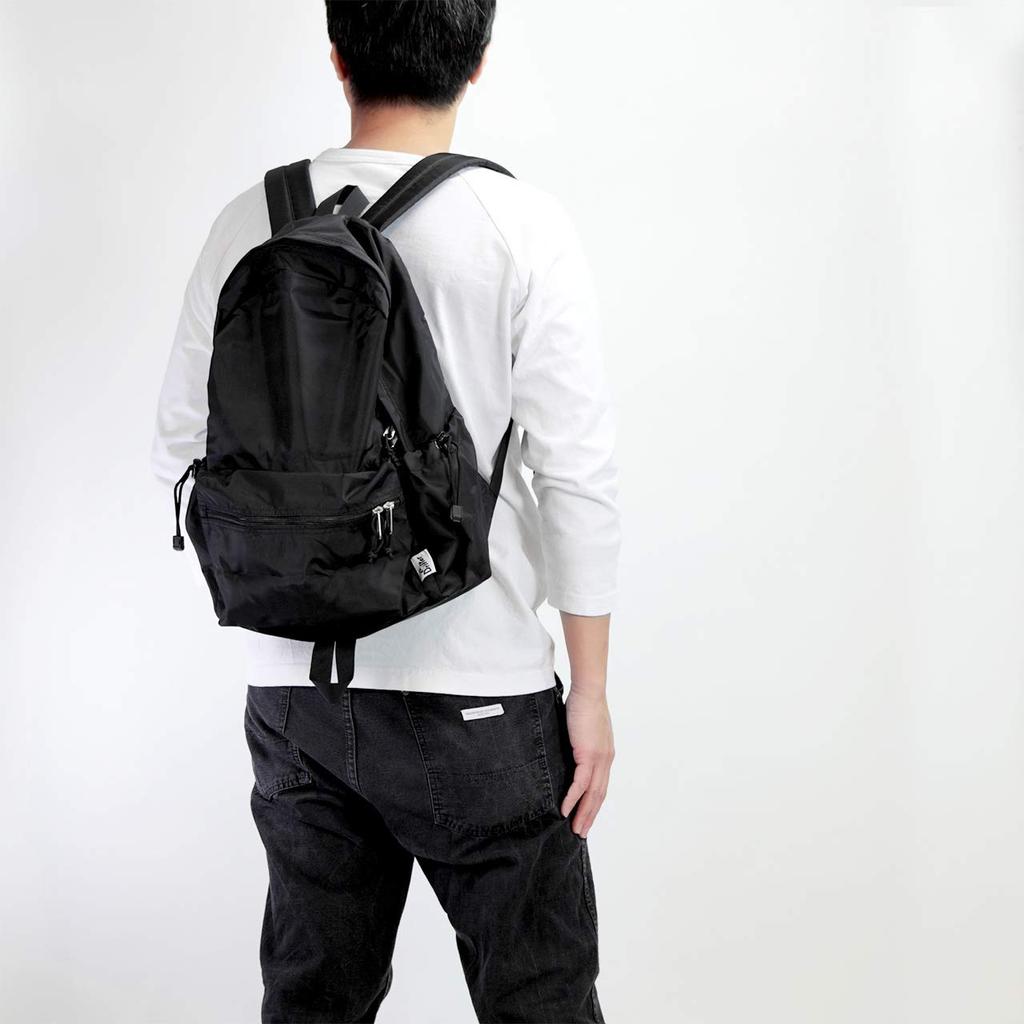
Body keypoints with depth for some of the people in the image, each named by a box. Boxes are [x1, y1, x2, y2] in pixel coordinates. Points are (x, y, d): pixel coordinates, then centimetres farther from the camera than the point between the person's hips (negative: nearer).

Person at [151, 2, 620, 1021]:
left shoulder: (249, 224, 1)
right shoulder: (523, 228, -9)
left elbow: (182, 447, 6)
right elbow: (578, 476, -10)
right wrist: (590, 693, -3)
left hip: (293, 688, 4)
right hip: (476, 694, -3)